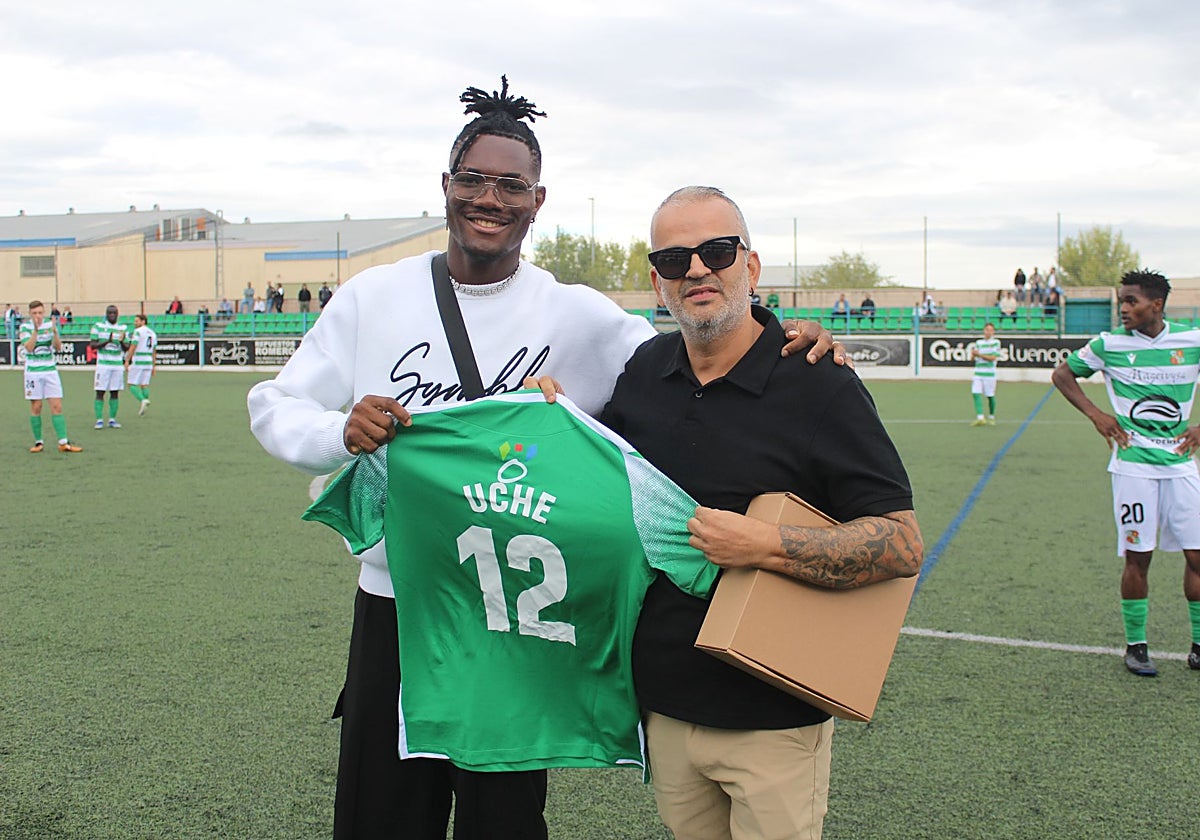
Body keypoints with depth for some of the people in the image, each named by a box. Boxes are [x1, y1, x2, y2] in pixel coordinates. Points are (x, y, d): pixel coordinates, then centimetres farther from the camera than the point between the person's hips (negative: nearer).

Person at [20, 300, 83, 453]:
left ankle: (63, 443, -4)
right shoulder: (25, 327, -4)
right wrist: (35, 330, -26)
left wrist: (55, 332, -20)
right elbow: (29, 347, -17)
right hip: (33, 371, -2)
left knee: (57, 407, -3)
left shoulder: (51, 324, 3)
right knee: (36, 408, 1)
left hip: (51, 370, 2)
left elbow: (58, 347, -4)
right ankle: (38, 442, 12)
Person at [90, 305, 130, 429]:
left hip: (118, 364, 3)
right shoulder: (98, 326, 2)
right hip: (103, 364, -3)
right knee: (100, 392, -4)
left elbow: (126, 348, 8)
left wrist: (122, 342, -15)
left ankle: (112, 419, 10)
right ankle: (99, 420, 0)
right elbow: (92, 345, -3)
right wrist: (107, 342, -18)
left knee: (115, 393, 4)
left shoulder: (123, 328, 9)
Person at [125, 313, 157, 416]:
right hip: (148, 362, 7)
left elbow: (133, 347, -16)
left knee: (132, 385, -3)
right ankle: (144, 405, 4)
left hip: (137, 362, -7)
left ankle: (142, 400, -23)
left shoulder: (138, 331, -9)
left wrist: (127, 361, -15)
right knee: (144, 385, 8)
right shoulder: (153, 333, 14)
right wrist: (153, 367, 18)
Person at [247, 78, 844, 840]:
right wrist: (342, 432, -21)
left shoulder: (579, 316, -3)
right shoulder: (372, 298, 0)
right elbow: (275, 408, 1)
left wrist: (782, 344, -19)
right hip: (394, 610, 1)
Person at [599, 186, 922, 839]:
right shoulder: (642, 370, 5)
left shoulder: (819, 385, -12)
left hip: (772, 719, -5)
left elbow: (902, 546, -15)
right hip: (664, 706, 5)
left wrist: (764, 545, -25)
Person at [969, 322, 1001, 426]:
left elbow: (993, 358, -9)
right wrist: (973, 352, -12)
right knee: (976, 394, -12)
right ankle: (980, 418, -14)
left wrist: (979, 354, -14)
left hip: (990, 373, -3)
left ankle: (991, 417, 22)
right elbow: (973, 357, 11)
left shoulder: (996, 342, 0)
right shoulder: (978, 342, 12)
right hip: (978, 373, 3)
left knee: (990, 396, 4)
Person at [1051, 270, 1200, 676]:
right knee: (1138, 557, -1)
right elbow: (1062, 374, 11)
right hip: (1133, 464, -2)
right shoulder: (1109, 344, -2)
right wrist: (1096, 414, 0)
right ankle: (1135, 645, 12)